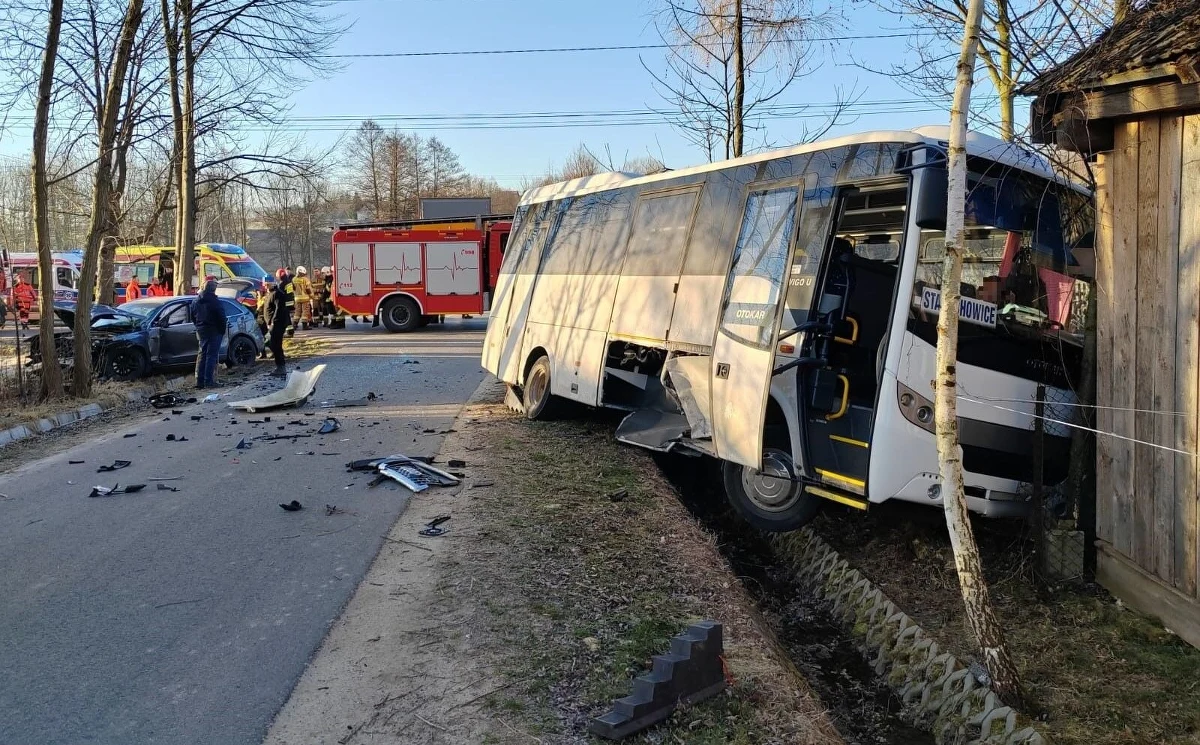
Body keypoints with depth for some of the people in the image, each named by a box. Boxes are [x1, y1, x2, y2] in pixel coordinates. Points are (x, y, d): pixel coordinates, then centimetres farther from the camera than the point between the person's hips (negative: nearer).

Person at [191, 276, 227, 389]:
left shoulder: (196, 301, 8)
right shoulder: (215, 302, -15)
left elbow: (193, 317, 14)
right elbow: (222, 318, -15)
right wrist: (223, 331, -4)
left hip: (201, 332, 7)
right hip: (214, 332, -7)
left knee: (202, 355, 13)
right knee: (211, 355, -4)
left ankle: (199, 381, 11)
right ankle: (208, 381, -6)